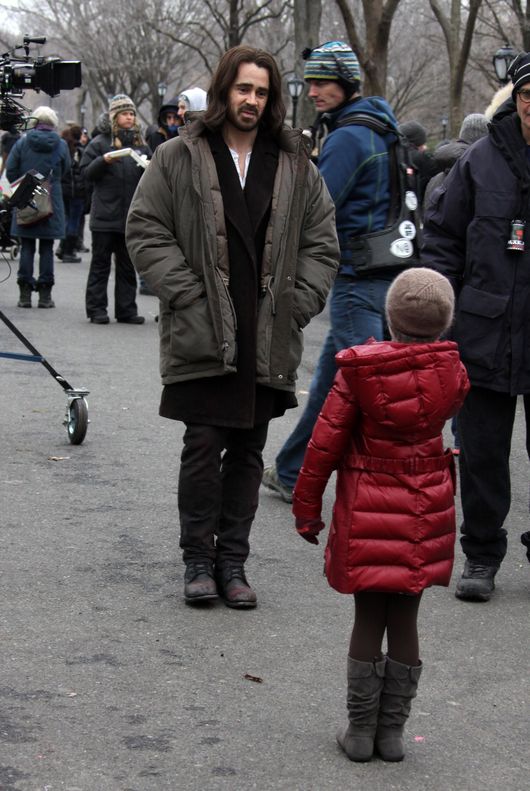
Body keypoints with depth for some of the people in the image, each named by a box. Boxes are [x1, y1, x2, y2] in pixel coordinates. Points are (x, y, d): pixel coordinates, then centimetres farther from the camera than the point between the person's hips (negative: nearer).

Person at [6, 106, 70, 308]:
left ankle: (25, 293, 5)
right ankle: (45, 294, 6)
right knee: (47, 248, 5)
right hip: (51, 203, 0)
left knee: (27, 247, 6)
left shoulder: (22, 143, -3)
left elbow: (10, 171, -2)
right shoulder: (61, 145, -4)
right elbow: (65, 172, 5)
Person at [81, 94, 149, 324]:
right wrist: (104, 161, -18)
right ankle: (96, 309, 4)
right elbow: (86, 172, -3)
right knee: (100, 262, 1)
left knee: (127, 265, 8)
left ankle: (126, 309, 13)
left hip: (131, 215, 4)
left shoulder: (140, 144, 13)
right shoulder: (100, 142, 1)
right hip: (105, 214, -4)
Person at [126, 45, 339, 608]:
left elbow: (321, 242, 14)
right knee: (203, 447, -2)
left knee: (248, 451, 8)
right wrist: (187, 295, -8)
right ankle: (199, 560, 10)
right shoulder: (178, 159, 1)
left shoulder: (296, 166, 10)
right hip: (202, 334, -3)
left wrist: (298, 303, 2)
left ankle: (232, 561, 17)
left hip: (268, 338, 3)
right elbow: (145, 230, 0)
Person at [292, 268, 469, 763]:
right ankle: (392, 731, 16)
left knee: (369, 619, 6)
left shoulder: (359, 370, -13)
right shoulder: (452, 372, -6)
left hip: (368, 512, -2)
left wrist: (306, 506, 0)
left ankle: (361, 731, 13)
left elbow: (325, 443, -10)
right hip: (427, 512, 2)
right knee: (405, 620, 10)